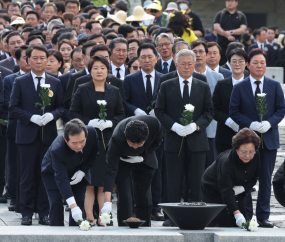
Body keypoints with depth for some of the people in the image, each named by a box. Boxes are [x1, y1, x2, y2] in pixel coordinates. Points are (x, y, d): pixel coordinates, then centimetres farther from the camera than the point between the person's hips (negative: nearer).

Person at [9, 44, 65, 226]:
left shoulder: (55, 83, 10)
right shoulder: (20, 82, 4)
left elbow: (61, 107, 9)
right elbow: (13, 108, 0)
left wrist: (52, 115, -12)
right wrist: (31, 117, -14)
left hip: (48, 135, 2)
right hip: (27, 134, -2)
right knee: (28, 175, 0)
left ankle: (44, 213, 9)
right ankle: (27, 213, 6)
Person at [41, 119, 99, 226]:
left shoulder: (92, 133, -32)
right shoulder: (57, 149, -44)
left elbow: (95, 152, -9)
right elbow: (61, 178, -45)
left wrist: (83, 171, -22)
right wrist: (73, 206, -53)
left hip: (78, 172, 4)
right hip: (52, 172, -4)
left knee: (80, 202, -7)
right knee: (56, 203, -18)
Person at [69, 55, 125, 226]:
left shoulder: (114, 92, 11)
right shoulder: (82, 90, 5)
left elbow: (121, 115, 10)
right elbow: (73, 113, 2)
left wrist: (110, 123, -9)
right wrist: (89, 122, -13)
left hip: (108, 140, 2)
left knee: (105, 182, -1)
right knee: (88, 181, -5)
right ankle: (89, 217, -3)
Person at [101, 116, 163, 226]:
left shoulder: (155, 124, -34)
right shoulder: (117, 139, -41)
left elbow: (157, 141, -9)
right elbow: (111, 169, -43)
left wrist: (143, 157, -24)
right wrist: (107, 202, -50)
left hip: (144, 159, 2)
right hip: (122, 160, -2)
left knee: (143, 197, 3)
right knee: (124, 196, -11)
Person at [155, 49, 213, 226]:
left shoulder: (203, 88, 9)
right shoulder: (166, 87, 7)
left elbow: (209, 112, 6)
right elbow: (159, 111, 4)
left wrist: (196, 125, -12)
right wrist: (174, 126, -12)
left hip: (197, 140, 1)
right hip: (174, 141, 0)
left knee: (197, 183, 1)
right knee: (174, 183, 1)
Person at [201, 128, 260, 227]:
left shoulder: (256, 157, -18)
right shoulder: (226, 162, -38)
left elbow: (254, 178, -1)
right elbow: (226, 191, -44)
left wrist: (242, 188, -24)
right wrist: (237, 214, -54)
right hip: (213, 192, -6)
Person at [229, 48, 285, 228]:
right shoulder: (239, 88, 2)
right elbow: (234, 112, -1)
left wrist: (269, 123, -14)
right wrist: (250, 124, -15)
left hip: (269, 138, 1)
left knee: (266, 178, 4)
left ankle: (263, 216, 9)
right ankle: (246, 216, 7)